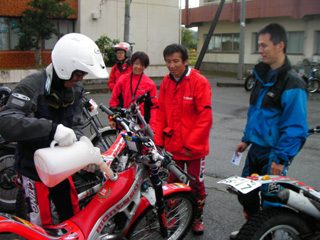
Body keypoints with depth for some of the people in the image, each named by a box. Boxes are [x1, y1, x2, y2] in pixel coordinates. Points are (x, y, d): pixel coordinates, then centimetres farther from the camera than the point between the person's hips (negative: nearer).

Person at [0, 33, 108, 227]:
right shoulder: (32, 85, -22)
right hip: (34, 168, -7)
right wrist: (52, 128, -46)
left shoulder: (76, 89, 2)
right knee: (43, 225, 0)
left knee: (73, 217, 18)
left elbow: (77, 125, 4)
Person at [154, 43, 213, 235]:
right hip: (172, 145, 4)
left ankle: (198, 216, 31)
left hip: (194, 147, -4)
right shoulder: (166, 82, 5)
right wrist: (158, 141, 4)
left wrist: (191, 144, -16)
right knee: (173, 182, 15)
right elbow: (161, 113, 9)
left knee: (196, 183, 10)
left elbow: (205, 117, -15)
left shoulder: (199, 82, -13)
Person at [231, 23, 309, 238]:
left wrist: (281, 159, -21)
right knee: (246, 193, 17)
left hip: (274, 154, -8)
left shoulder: (292, 83, -17)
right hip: (256, 148, 8)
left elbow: (295, 127, -20)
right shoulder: (263, 75, 10)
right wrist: (246, 139, 18)